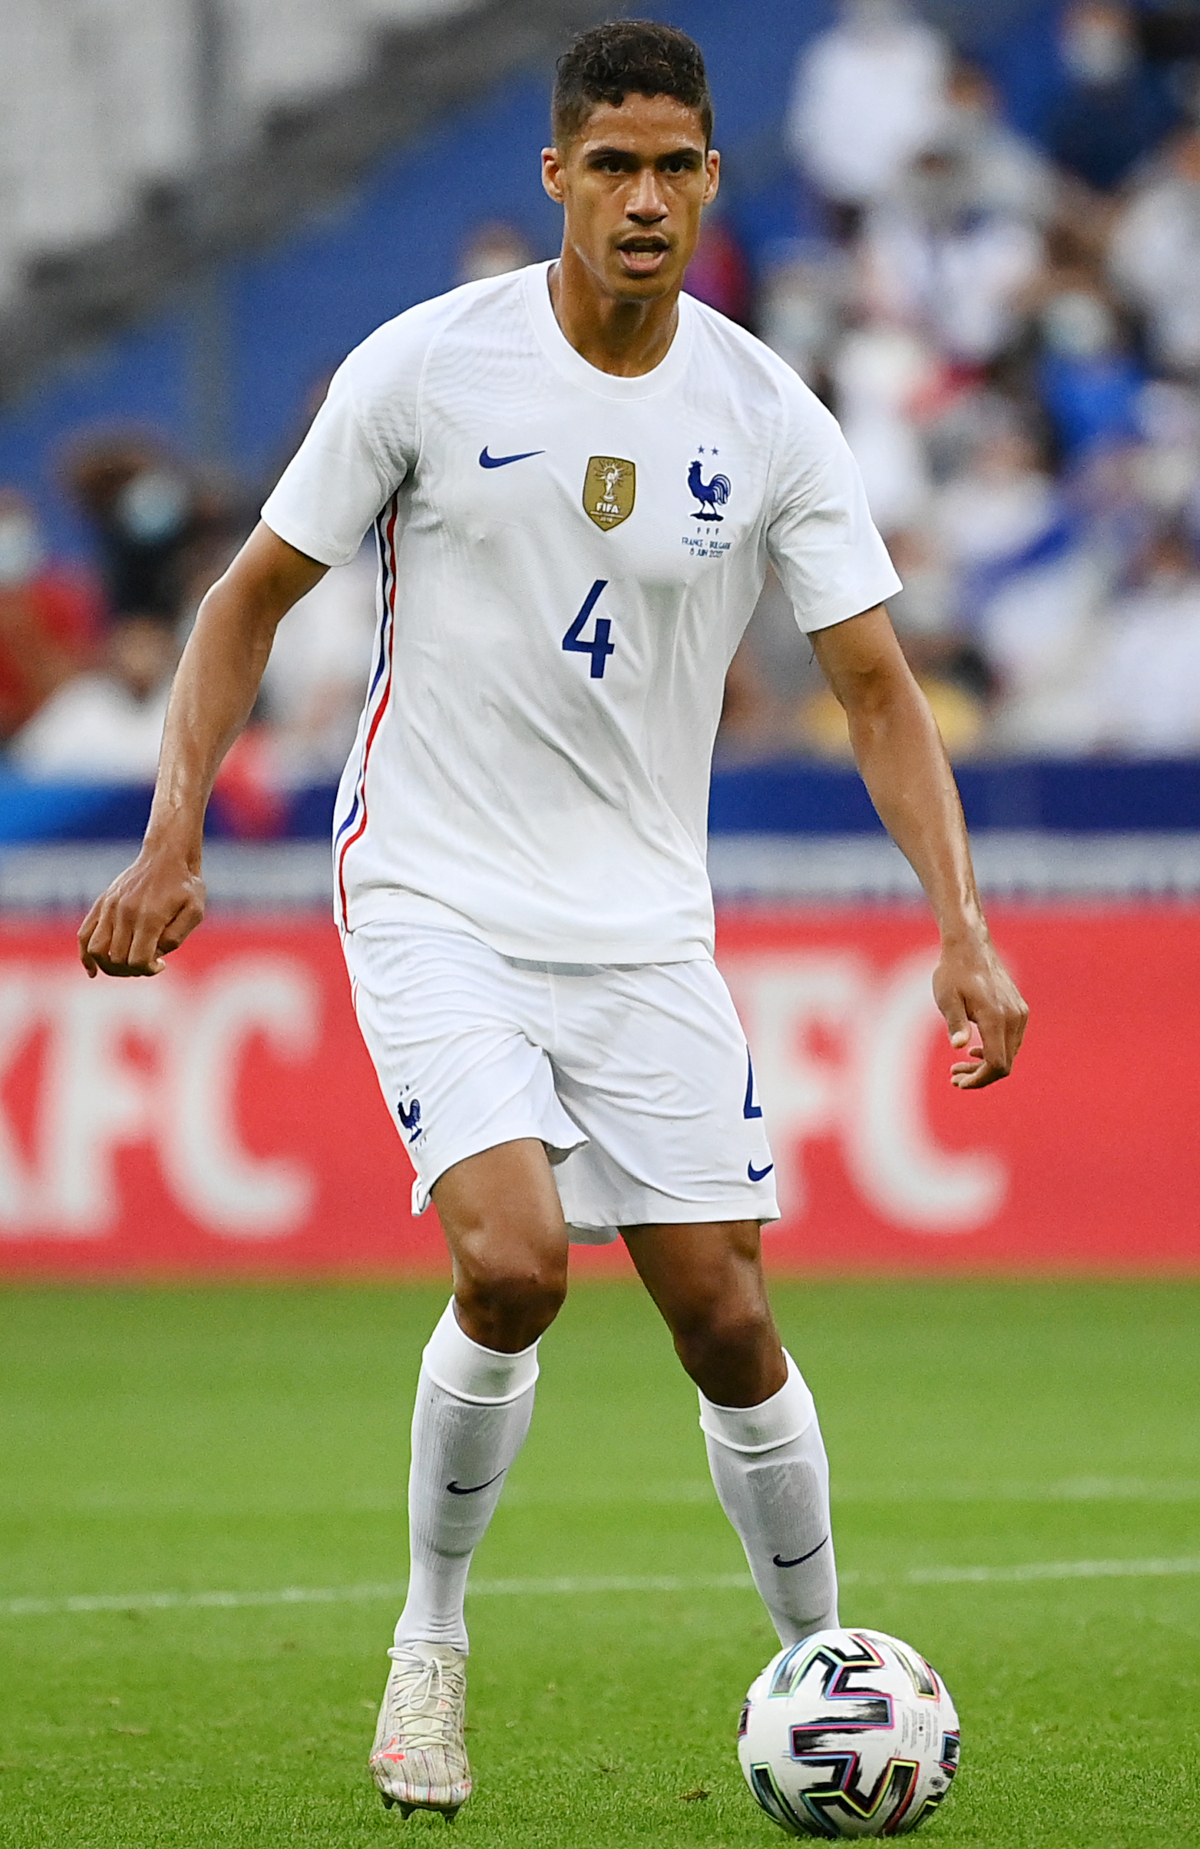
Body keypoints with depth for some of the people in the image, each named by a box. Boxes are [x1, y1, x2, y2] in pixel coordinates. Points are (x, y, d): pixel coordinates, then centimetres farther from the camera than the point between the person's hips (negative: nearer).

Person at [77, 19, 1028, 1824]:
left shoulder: (769, 419, -3)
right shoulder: (427, 367, -8)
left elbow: (876, 685, -1)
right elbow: (255, 594, 2)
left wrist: (964, 927, -13)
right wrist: (175, 838, -7)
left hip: (644, 926, 3)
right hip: (436, 905, -3)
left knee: (724, 1316, 0)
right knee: (514, 1261, -22)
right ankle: (432, 1639, 0)